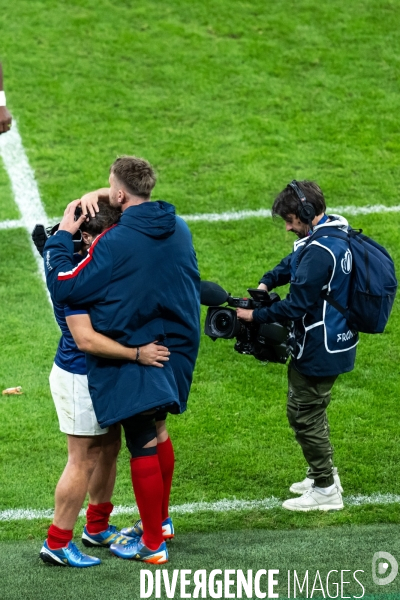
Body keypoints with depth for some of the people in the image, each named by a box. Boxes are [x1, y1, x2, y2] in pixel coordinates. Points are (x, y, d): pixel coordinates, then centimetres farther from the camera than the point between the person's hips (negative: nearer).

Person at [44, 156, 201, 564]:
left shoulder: (115, 243, -22)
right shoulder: (178, 229, 1)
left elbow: (64, 286, -17)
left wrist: (61, 237, -6)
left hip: (130, 357, -7)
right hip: (176, 346, 7)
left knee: (143, 445, 1)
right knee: (154, 433, 23)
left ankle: (152, 544, 10)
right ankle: (158, 519, 36)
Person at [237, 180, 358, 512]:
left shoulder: (319, 251, -27)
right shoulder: (336, 234, 5)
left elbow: (297, 305, -25)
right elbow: (293, 263, 17)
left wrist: (256, 315, -15)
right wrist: (266, 282, 1)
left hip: (319, 349, -10)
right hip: (335, 343, 10)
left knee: (304, 414, 2)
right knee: (312, 410, 23)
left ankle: (326, 490, 12)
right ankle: (324, 475, 36)